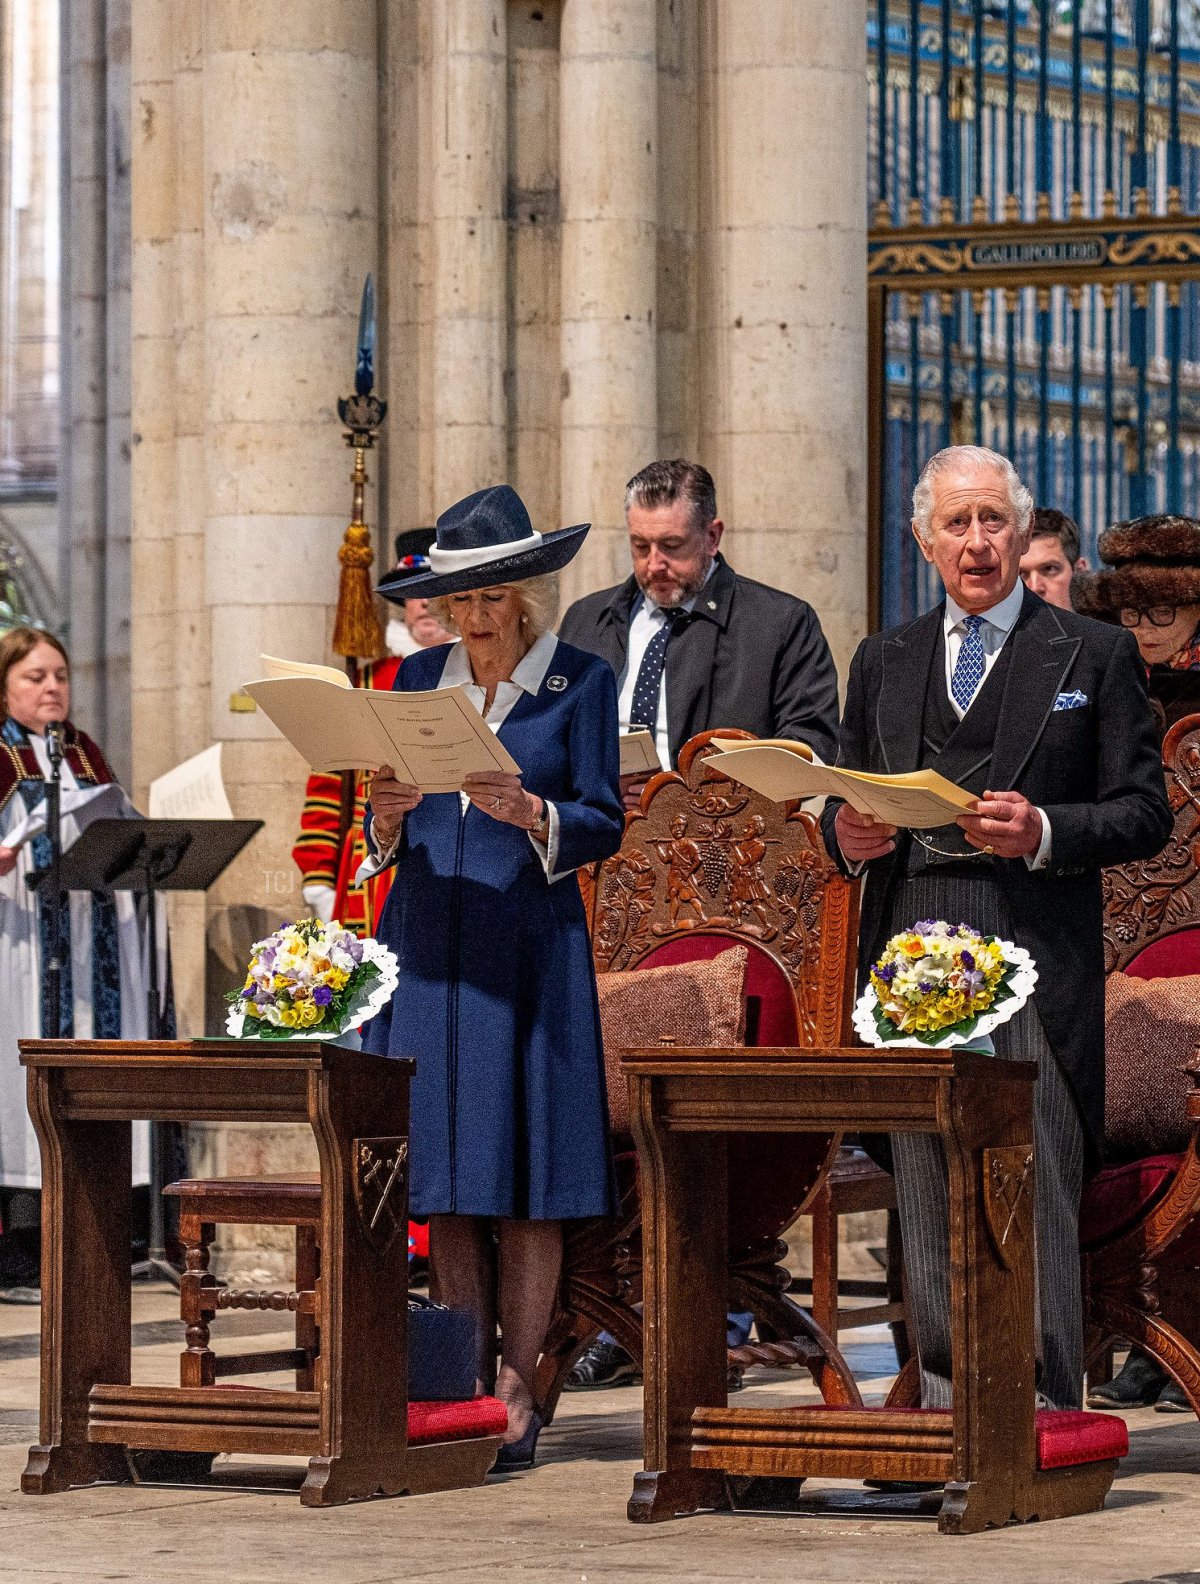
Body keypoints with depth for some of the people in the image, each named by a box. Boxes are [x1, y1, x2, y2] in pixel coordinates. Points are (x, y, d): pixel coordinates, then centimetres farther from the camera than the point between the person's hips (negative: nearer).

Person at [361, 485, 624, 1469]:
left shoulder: (580, 682, 2)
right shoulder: (420, 678, 13)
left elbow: (604, 826, -1)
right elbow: (387, 836, 14)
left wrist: (530, 813, -19)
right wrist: (389, 818, -8)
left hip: (529, 945, -4)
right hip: (428, 941, 4)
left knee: (527, 1185, -4)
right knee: (447, 1181, 3)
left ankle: (516, 1393, -1)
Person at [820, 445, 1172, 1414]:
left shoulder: (1094, 655, 8)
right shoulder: (884, 663, 19)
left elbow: (1145, 814, 3)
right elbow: (845, 802, 22)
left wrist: (1044, 832, -14)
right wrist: (848, 837, -1)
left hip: (1036, 959, -4)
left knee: (1034, 1193, -9)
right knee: (929, 1203, 4)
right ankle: (947, 1407, 10)